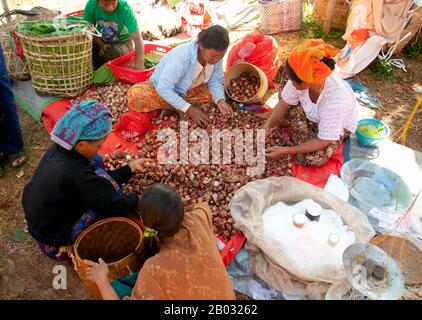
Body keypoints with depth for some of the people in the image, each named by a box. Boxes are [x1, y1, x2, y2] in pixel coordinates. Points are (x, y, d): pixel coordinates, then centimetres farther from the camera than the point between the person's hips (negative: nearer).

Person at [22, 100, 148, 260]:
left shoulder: (57, 150, -9)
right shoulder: (74, 174, -35)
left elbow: (98, 180, 3)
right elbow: (117, 207, -25)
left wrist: (131, 167, 4)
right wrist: (136, 199, -6)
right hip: (57, 244, -8)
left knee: (95, 161, 3)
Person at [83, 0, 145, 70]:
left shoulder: (125, 8, -28)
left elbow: (137, 37, -33)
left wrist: (139, 62, -44)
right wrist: (101, 45, -23)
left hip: (122, 43, -2)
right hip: (101, 41, 2)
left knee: (115, 53, -32)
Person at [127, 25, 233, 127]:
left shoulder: (216, 55, -19)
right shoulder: (180, 57, -36)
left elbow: (216, 81, -7)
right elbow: (164, 89, -34)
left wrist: (220, 100, -27)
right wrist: (188, 109, -37)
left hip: (190, 91, 5)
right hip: (162, 89, -5)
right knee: (134, 96, -33)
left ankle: (180, 106, -12)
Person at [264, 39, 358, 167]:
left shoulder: (335, 101, -43)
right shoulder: (302, 79, -31)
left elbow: (322, 142, -32)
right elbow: (284, 103, -12)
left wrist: (285, 150, -33)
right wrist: (267, 126, -23)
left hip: (338, 123, -5)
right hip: (312, 112, 5)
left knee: (313, 158, -25)